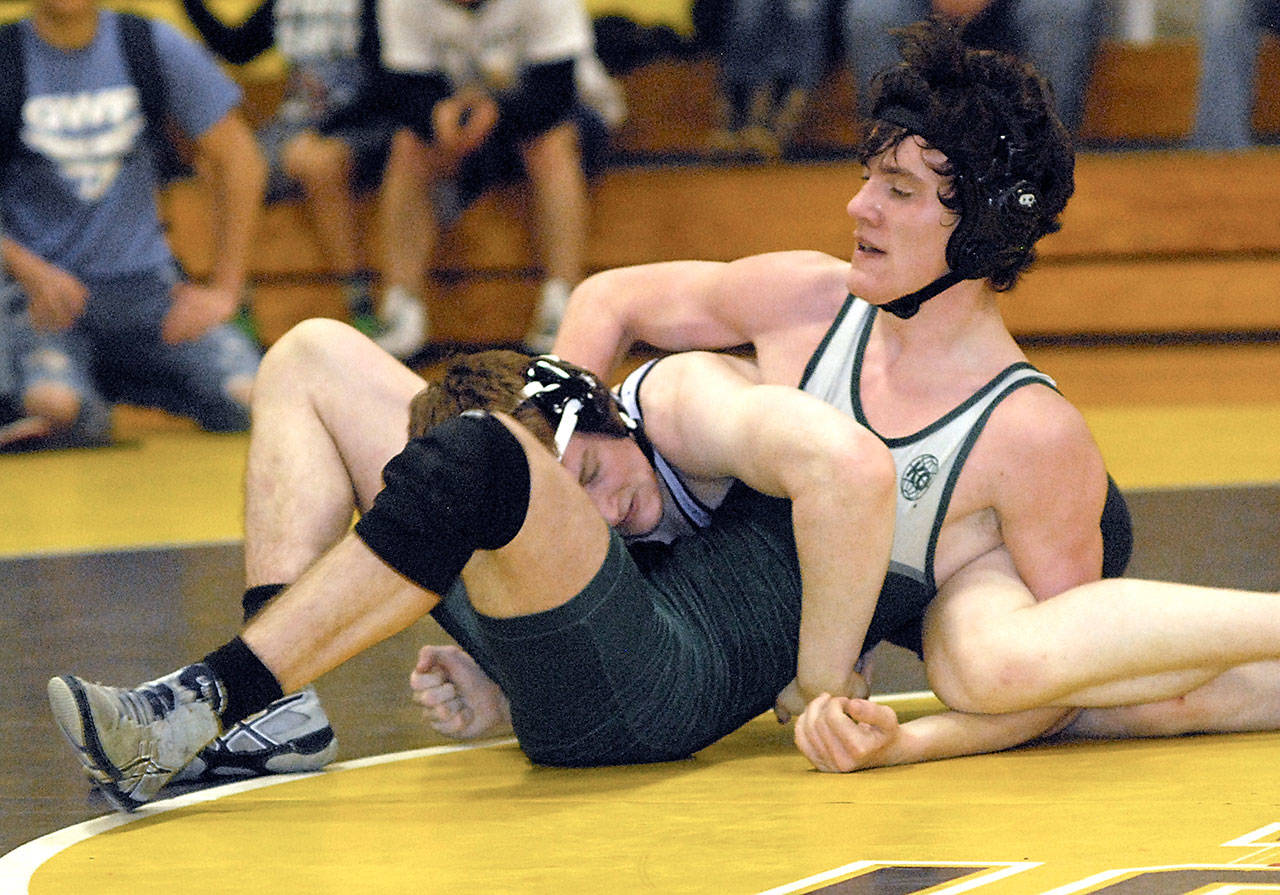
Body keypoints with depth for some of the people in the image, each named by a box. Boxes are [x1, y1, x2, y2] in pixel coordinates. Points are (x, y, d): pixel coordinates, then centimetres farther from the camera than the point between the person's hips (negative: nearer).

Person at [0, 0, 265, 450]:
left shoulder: (157, 46, 4)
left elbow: (239, 162, 10)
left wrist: (223, 291, 3)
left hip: (145, 282, 3)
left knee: (251, 397, -18)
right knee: (52, 405, -35)